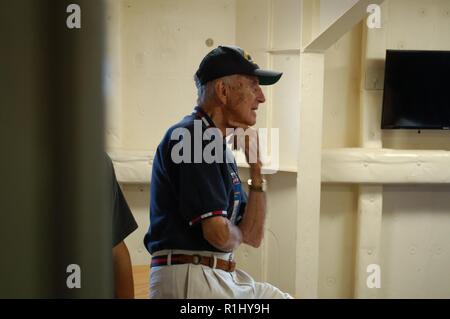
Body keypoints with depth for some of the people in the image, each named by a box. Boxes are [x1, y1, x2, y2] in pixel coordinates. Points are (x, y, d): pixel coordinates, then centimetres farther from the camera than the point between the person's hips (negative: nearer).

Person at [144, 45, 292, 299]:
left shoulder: (223, 149, 16)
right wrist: (237, 233, 3)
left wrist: (256, 166, 6)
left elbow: (253, 237, 12)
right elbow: (219, 234, -20)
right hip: (190, 278, -9)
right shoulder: (189, 136, -13)